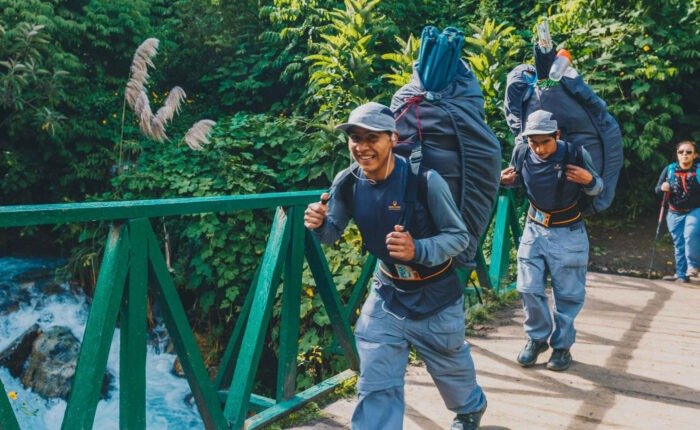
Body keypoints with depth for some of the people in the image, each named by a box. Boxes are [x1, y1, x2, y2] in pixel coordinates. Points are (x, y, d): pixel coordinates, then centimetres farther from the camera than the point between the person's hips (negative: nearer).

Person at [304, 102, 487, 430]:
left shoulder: (424, 180, -28)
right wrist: (319, 224, -26)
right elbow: (333, 233, -1)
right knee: (375, 385, 1)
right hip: (387, 293, 2)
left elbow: (460, 236, -21)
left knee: (451, 367, 25)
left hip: (435, 296, -2)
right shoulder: (347, 183, -14)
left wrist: (418, 250, -41)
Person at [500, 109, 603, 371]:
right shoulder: (523, 154, -11)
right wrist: (506, 180, -9)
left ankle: (562, 346, 24)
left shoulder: (575, 153, -19)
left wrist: (588, 180, -27)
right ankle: (537, 338, 26)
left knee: (568, 295, 7)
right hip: (534, 230, 3)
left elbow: (597, 189, -5)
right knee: (529, 289, 6)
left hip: (568, 234, -3)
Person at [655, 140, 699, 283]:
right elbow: (657, 189, 4)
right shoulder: (669, 170, -1)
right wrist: (662, 188, -17)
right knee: (679, 244, 8)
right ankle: (681, 274, 18)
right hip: (675, 214, 3)